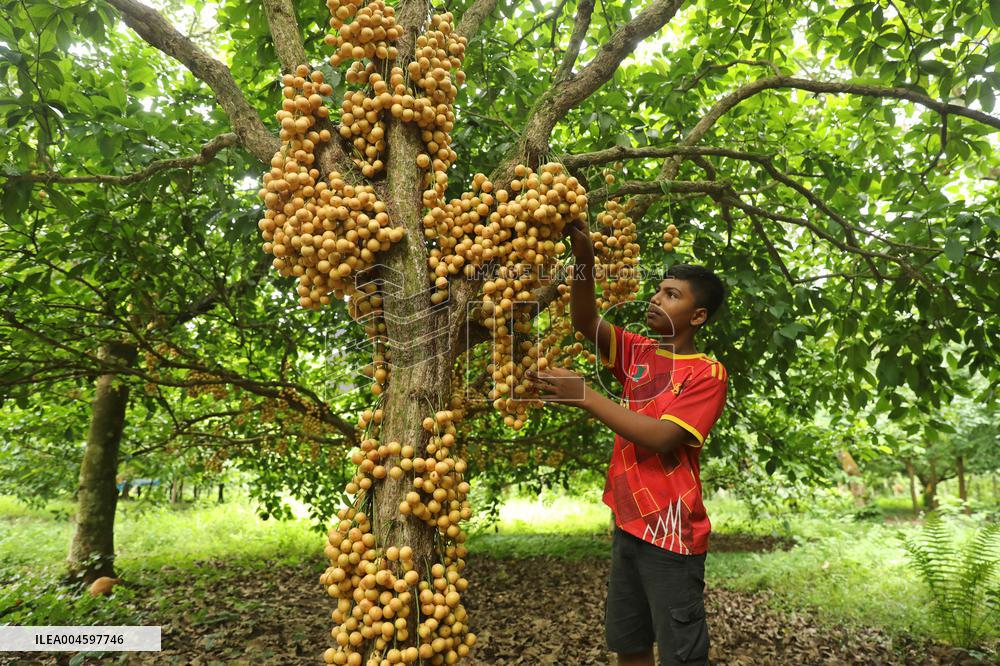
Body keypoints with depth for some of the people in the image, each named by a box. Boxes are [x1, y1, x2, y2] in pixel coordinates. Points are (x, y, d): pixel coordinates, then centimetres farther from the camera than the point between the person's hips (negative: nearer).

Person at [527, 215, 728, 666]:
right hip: (628, 523, 6)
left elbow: (661, 438, -21)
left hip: (672, 530, -6)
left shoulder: (707, 373, -10)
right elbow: (586, 322, -5)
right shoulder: (638, 353, 7)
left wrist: (584, 395, -23)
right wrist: (584, 261, -21)